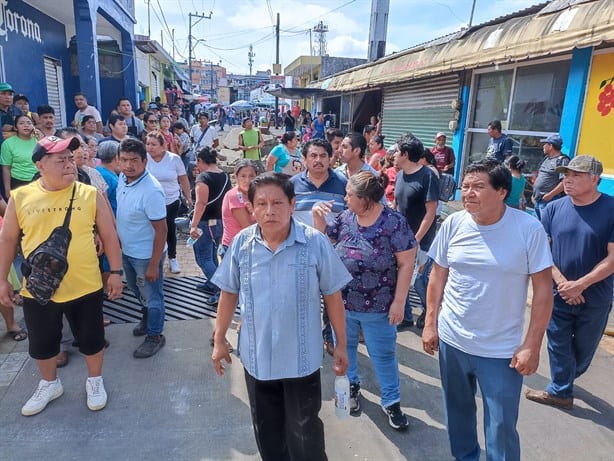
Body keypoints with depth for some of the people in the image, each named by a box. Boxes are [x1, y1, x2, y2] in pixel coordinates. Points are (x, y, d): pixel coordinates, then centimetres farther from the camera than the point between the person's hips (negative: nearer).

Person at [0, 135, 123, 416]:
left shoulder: (90, 195, -6)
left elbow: (109, 236, 0)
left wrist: (116, 272, -2)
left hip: (85, 287, -1)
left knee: (91, 338, 14)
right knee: (42, 343, 20)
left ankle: (95, 381, 39)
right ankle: (50, 384, 45)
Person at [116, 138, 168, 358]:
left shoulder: (151, 191, -29)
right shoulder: (122, 178, -5)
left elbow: (161, 230, -26)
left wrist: (154, 265, -23)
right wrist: (118, 239, 16)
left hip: (146, 255, -8)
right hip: (126, 250, 8)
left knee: (151, 296, 10)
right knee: (137, 290, 27)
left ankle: (155, 336, 30)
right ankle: (147, 318, 52)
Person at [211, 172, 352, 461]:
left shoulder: (316, 243, -16)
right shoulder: (241, 244, -9)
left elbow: (332, 296, -8)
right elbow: (229, 294, 2)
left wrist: (341, 344, -3)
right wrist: (219, 340, 7)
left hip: (302, 358, -3)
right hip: (256, 356, 3)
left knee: (304, 432, 14)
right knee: (266, 429, 24)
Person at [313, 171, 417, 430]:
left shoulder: (394, 223, -17)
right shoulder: (345, 218, -3)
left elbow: (406, 264, -15)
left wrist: (399, 301, -16)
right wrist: (317, 215, -8)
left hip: (377, 308, -4)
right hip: (342, 302, 5)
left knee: (383, 355, 12)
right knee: (344, 347, 22)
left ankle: (391, 402, 33)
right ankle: (351, 385, 47)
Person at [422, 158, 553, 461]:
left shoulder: (529, 229, -14)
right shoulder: (453, 224, -6)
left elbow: (543, 289, -9)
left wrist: (531, 345, -10)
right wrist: (430, 323, 2)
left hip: (501, 350, -3)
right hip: (451, 340, 3)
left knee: (501, 427, 7)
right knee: (457, 411, 21)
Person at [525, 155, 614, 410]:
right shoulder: (554, 209, -4)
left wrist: (580, 285, -18)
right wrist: (561, 282, -14)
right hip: (558, 294, 1)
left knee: (584, 348, 17)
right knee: (559, 346, 11)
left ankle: (564, 382, 43)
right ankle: (561, 392, 30)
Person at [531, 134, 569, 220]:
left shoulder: (562, 160, -11)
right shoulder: (547, 158, 17)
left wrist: (550, 195, -21)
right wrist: (534, 194, 18)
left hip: (549, 200, -9)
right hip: (538, 200, 9)